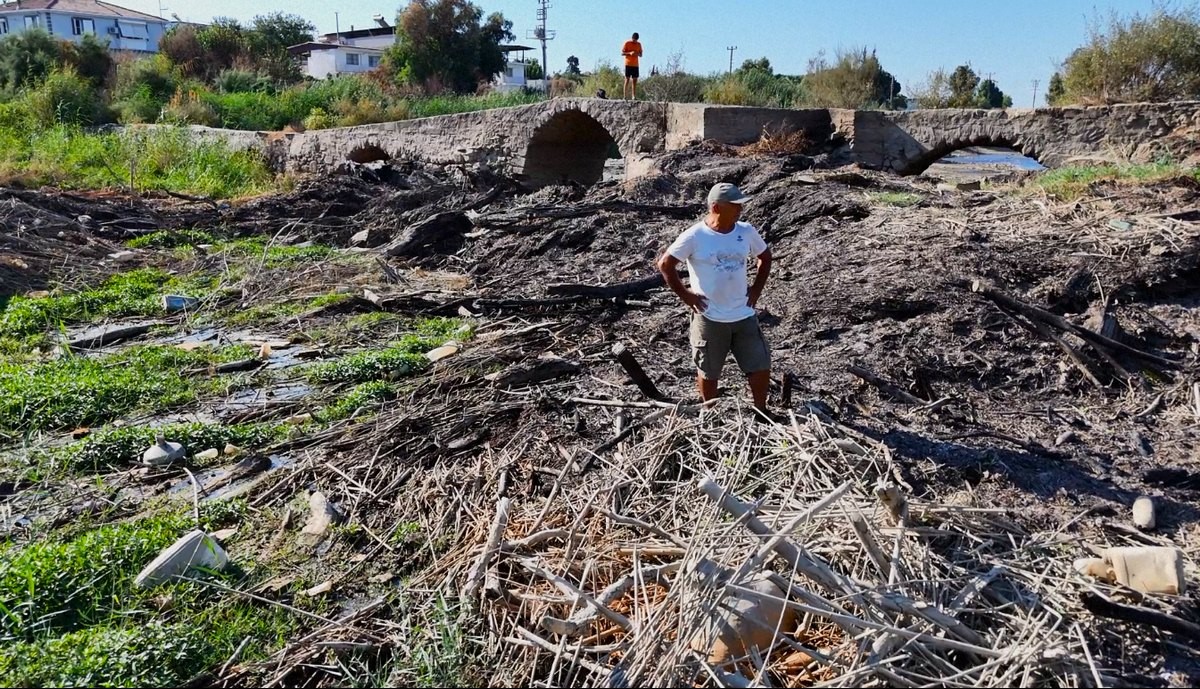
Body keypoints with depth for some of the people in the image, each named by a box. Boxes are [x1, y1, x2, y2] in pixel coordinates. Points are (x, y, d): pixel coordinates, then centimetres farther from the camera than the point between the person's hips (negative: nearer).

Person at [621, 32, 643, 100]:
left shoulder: (639, 44, 11)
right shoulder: (627, 43, -2)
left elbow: (641, 55, 14)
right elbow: (622, 53, -4)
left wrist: (638, 54, -10)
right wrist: (629, 53, -19)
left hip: (635, 64, 4)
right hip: (628, 64, -4)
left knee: (635, 80, 1)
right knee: (627, 79, -6)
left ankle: (634, 96, 1)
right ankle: (625, 96, -6)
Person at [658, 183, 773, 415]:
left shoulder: (746, 232, -1)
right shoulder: (695, 236, -14)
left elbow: (765, 257, 16)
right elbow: (665, 264, -9)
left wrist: (757, 288, 8)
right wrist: (685, 295, -8)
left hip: (744, 315, 4)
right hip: (709, 317, -4)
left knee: (761, 367, 7)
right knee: (708, 372, 10)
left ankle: (761, 412, 28)